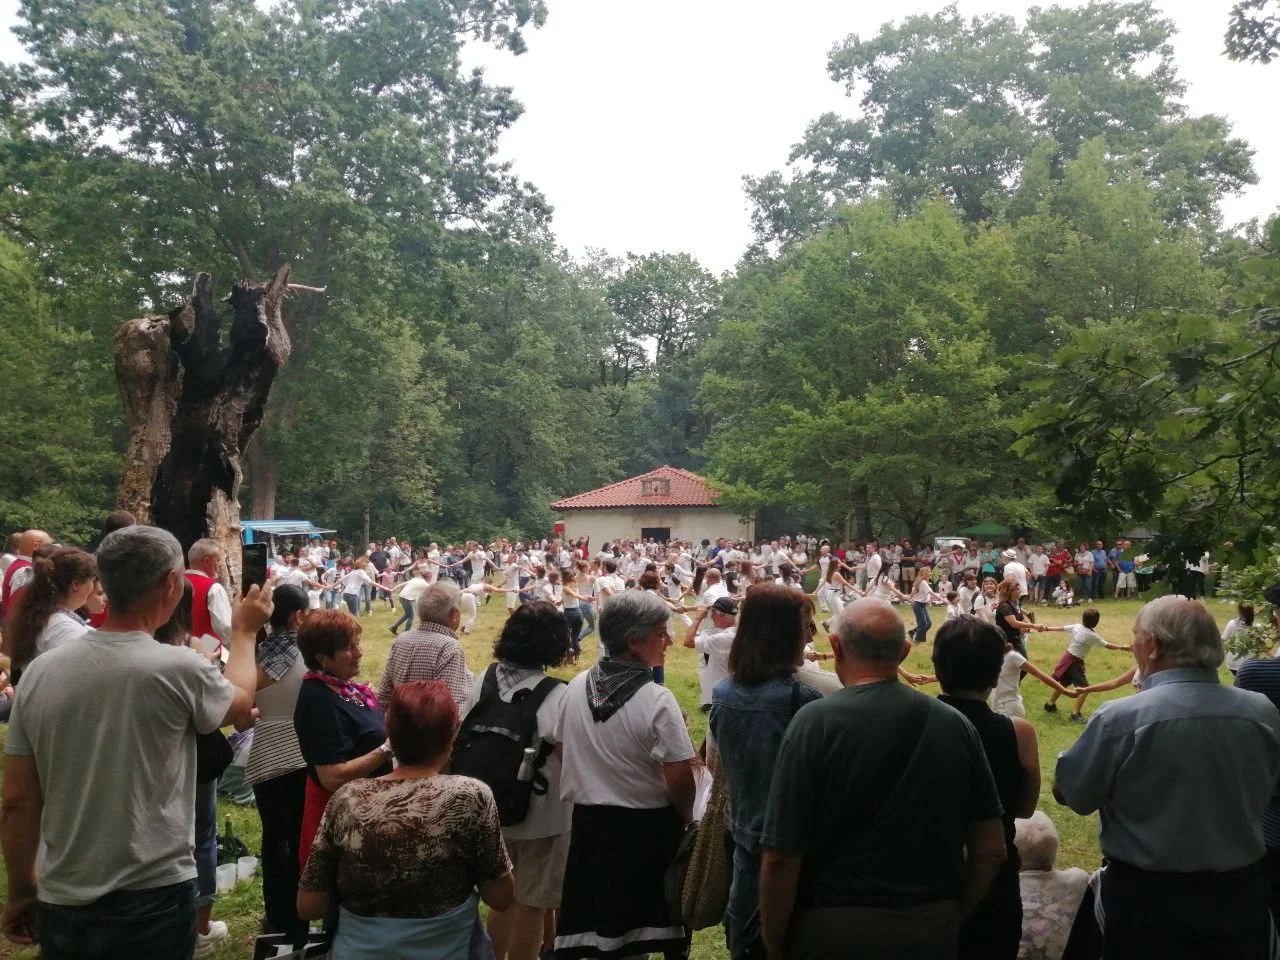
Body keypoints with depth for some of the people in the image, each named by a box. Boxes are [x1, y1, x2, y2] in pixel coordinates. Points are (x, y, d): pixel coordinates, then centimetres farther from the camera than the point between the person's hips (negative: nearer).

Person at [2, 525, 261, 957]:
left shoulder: (40, 671, -6)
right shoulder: (179, 669, -18)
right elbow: (240, 705, 5)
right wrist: (244, 632, 21)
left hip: (61, 905, 4)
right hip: (154, 902, -4)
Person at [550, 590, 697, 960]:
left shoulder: (576, 686, -4)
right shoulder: (657, 700, -21)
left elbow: (565, 750, 8)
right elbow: (680, 780, -20)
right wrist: (685, 819, 0)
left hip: (589, 822, 5)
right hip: (647, 828, -5)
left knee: (588, 923, 17)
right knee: (639, 930, 13)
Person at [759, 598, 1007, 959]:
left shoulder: (815, 722, -16)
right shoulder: (956, 725, -5)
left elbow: (781, 857, -17)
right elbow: (991, 848, 2)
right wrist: (951, 917, 16)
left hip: (834, 929, -3)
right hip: (932, 931, 4)